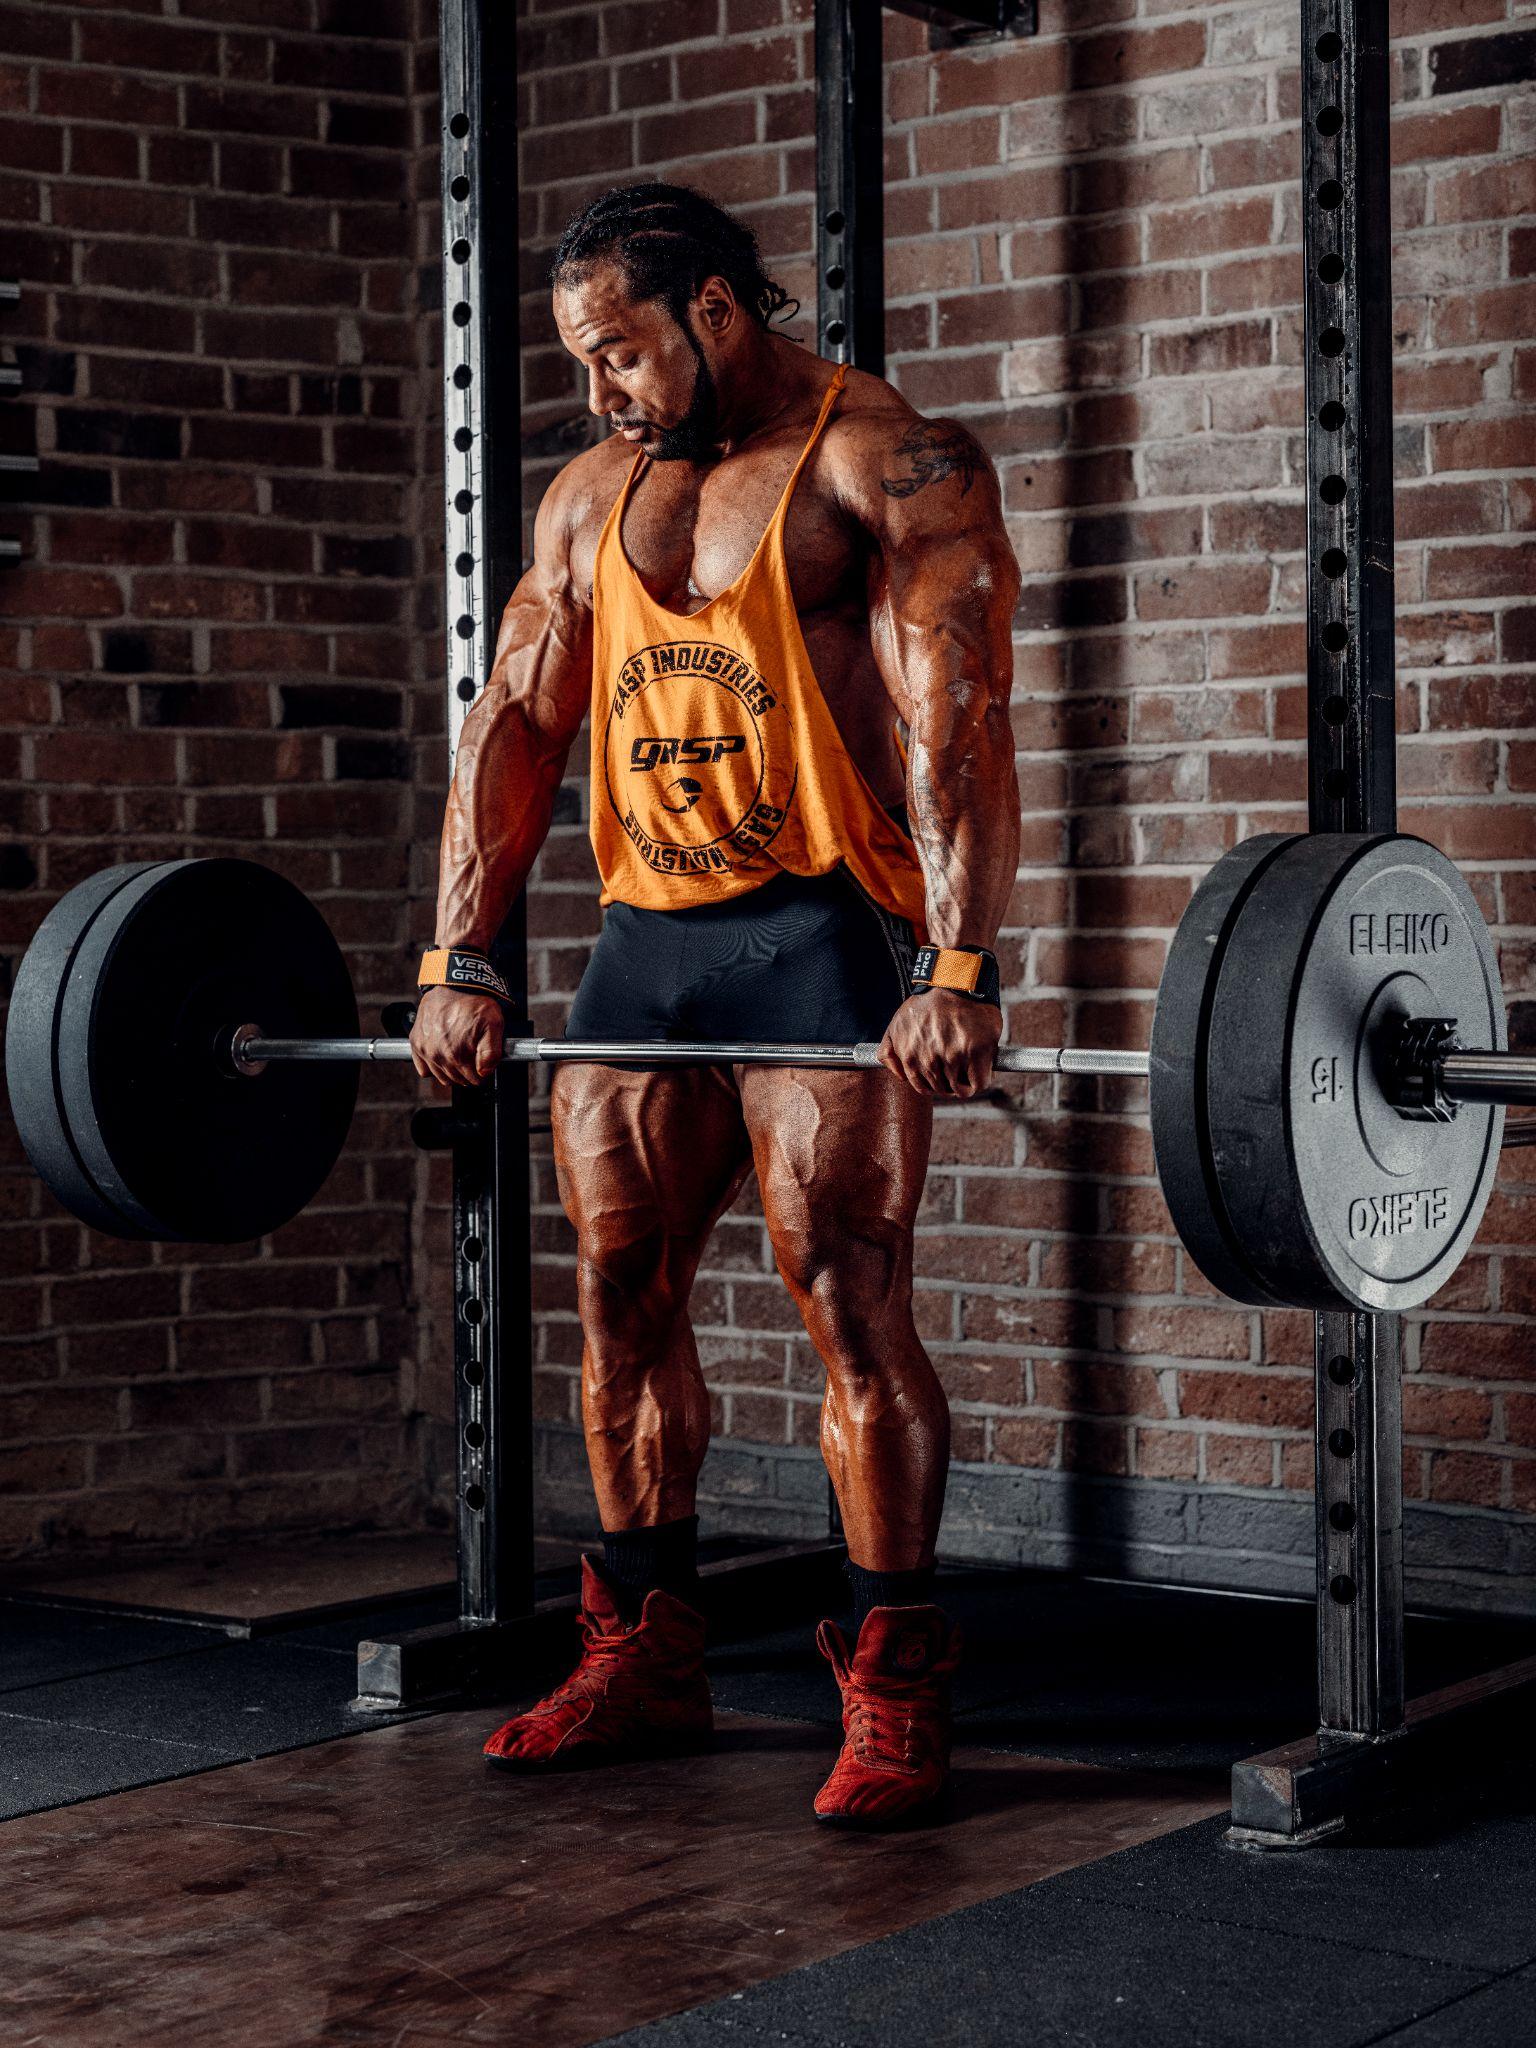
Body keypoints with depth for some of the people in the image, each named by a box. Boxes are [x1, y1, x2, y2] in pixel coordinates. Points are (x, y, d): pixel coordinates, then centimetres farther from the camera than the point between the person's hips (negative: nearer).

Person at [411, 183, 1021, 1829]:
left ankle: (895, 1688, 0)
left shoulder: (888, 468, -8)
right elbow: (515, 723, 11)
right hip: (645, 936, 7)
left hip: (823, 926, -7)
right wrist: (458, 965, 4)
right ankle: (645, 1657, 19)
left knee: (848, 1302, -9)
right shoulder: (594, 494, 14)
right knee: (618, 1298, 7)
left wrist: (956, 974, -28)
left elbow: (953, 729, -18)